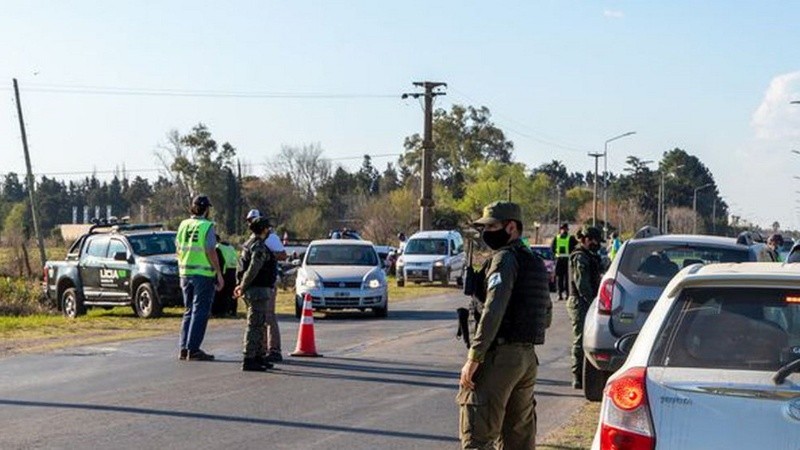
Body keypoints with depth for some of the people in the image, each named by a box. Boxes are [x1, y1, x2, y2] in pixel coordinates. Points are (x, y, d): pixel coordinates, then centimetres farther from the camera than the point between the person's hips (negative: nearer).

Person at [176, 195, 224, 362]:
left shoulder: (183, 225, 8)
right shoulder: (207, 226, -10)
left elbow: (178, 250, 11)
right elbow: (211, 252, -14)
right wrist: (219, 274, -9)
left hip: (185, 273, 6)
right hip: (203, 273, -6)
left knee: (188, 311, 14)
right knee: (200, 312, -2)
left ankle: (184, 349, 12)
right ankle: (193, 349, -5)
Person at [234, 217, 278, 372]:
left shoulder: (249, 244, 15)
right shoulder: (259, 247, -17)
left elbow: (241, 266, 19)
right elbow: (253, 270, -24)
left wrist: (241, 285, 15)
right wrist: (243, 287, -16)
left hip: (252, 290, 10)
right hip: (258, 290, -10)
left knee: (259, 324, 17)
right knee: (254, 325, -8)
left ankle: (258, 357, 25)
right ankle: (248, 360, -7)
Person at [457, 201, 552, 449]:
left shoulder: (505, 259, -11)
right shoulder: (536, 263, 17)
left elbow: (493, 312, -20)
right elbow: (546, 316, 23)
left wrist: (473, 358, -20)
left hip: (501, 355, -9)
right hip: (528, 355, 9)